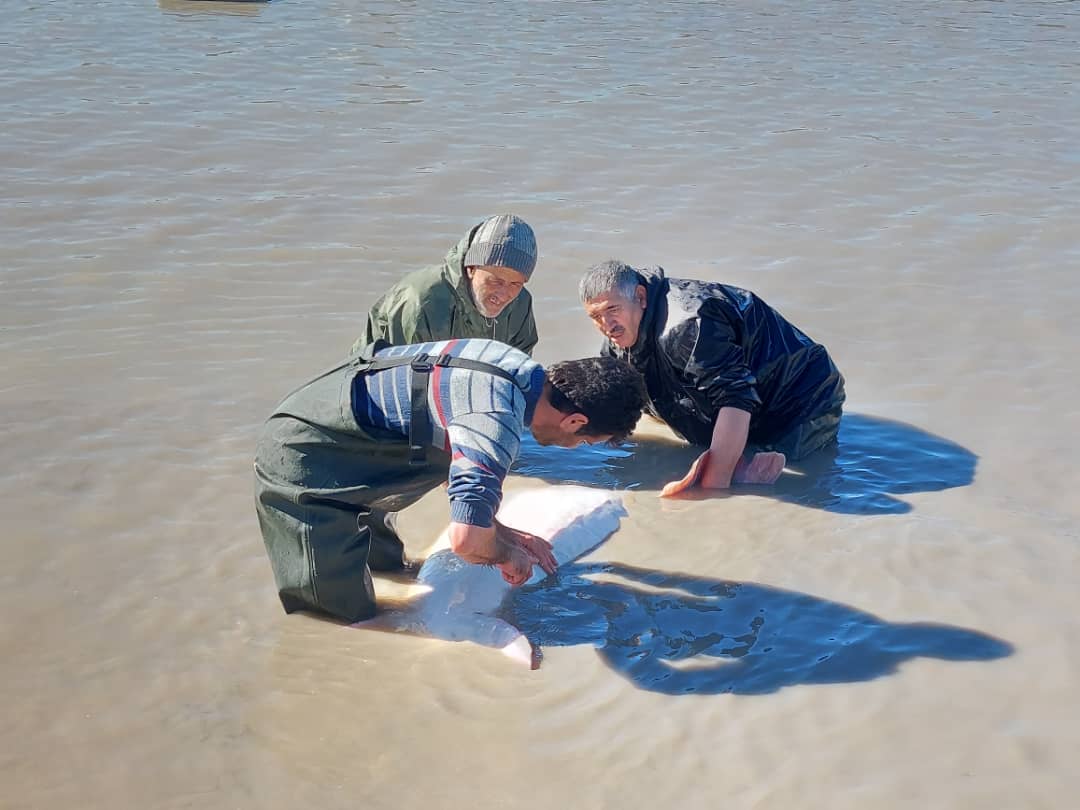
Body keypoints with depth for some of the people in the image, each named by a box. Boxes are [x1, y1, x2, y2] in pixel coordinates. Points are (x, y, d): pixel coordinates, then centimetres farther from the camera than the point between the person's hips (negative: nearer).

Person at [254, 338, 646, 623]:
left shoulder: (518, 368, 1)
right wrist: (506, 554, -13)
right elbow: (466, 538, -37)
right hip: (303, 464, -10)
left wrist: (503, 534, 12)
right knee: (340, 627, -5)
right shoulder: (498, 420, -29)